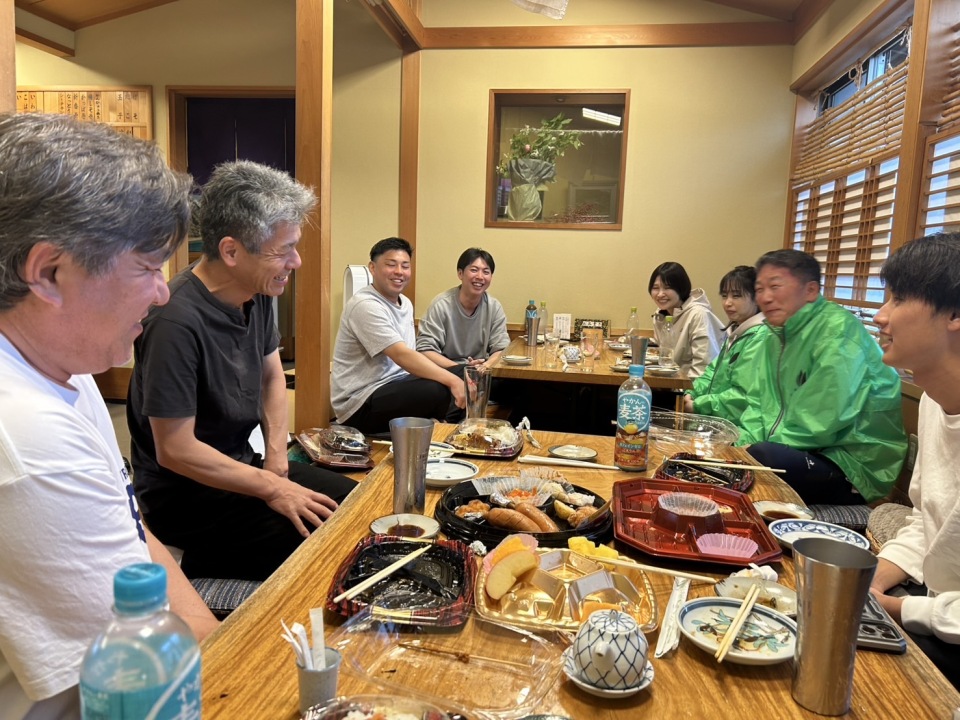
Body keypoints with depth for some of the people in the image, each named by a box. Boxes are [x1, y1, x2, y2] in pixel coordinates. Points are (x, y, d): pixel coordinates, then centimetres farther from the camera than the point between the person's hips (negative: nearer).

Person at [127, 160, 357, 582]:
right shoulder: (177, 321, -27)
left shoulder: (257, 294, -3)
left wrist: (276, 458, -1)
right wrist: (272, 488, -17)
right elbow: (176, 451, -23)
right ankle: (207, 564, 1)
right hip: (183, 493, -8)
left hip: (242, 464, 8)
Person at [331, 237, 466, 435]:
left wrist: (454, 378, -4)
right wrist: (452, 381, -32)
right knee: (439, 391, -28)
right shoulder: (366, 305, -18)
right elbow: (402, 356, -27)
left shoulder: (405, 303, 12)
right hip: (361, 403, -9)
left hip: (394, 385, 9)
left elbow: (409, 358, 11)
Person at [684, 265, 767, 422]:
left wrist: (698, 405, -15)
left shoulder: (760, 337, -16)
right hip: (714, 419, 8)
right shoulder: (736, 332, 15)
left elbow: (744, 396, -21)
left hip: (737, 425, -8)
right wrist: (691, 394, 0)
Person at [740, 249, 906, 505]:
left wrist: (754, 450, -16)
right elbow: (761, 404, 12)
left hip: (855, 466, -8)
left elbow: (820, 423, -24)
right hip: (809, 454, 8)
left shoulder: (838, 330, -17)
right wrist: (740, 445, -7)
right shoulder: (776, 336, 10)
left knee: (757, 458, -31)